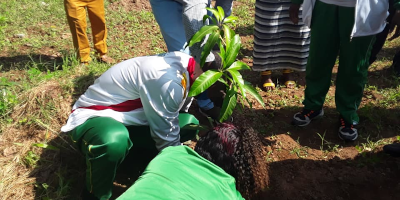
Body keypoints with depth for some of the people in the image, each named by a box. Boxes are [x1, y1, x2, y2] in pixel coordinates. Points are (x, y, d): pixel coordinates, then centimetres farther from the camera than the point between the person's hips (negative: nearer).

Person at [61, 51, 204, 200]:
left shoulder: (183, 61, -4)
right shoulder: (167, 78, -32)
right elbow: (166, 135, -22)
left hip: (129, 117, 8)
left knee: (188, 124, -5)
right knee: (115, 140, -43)